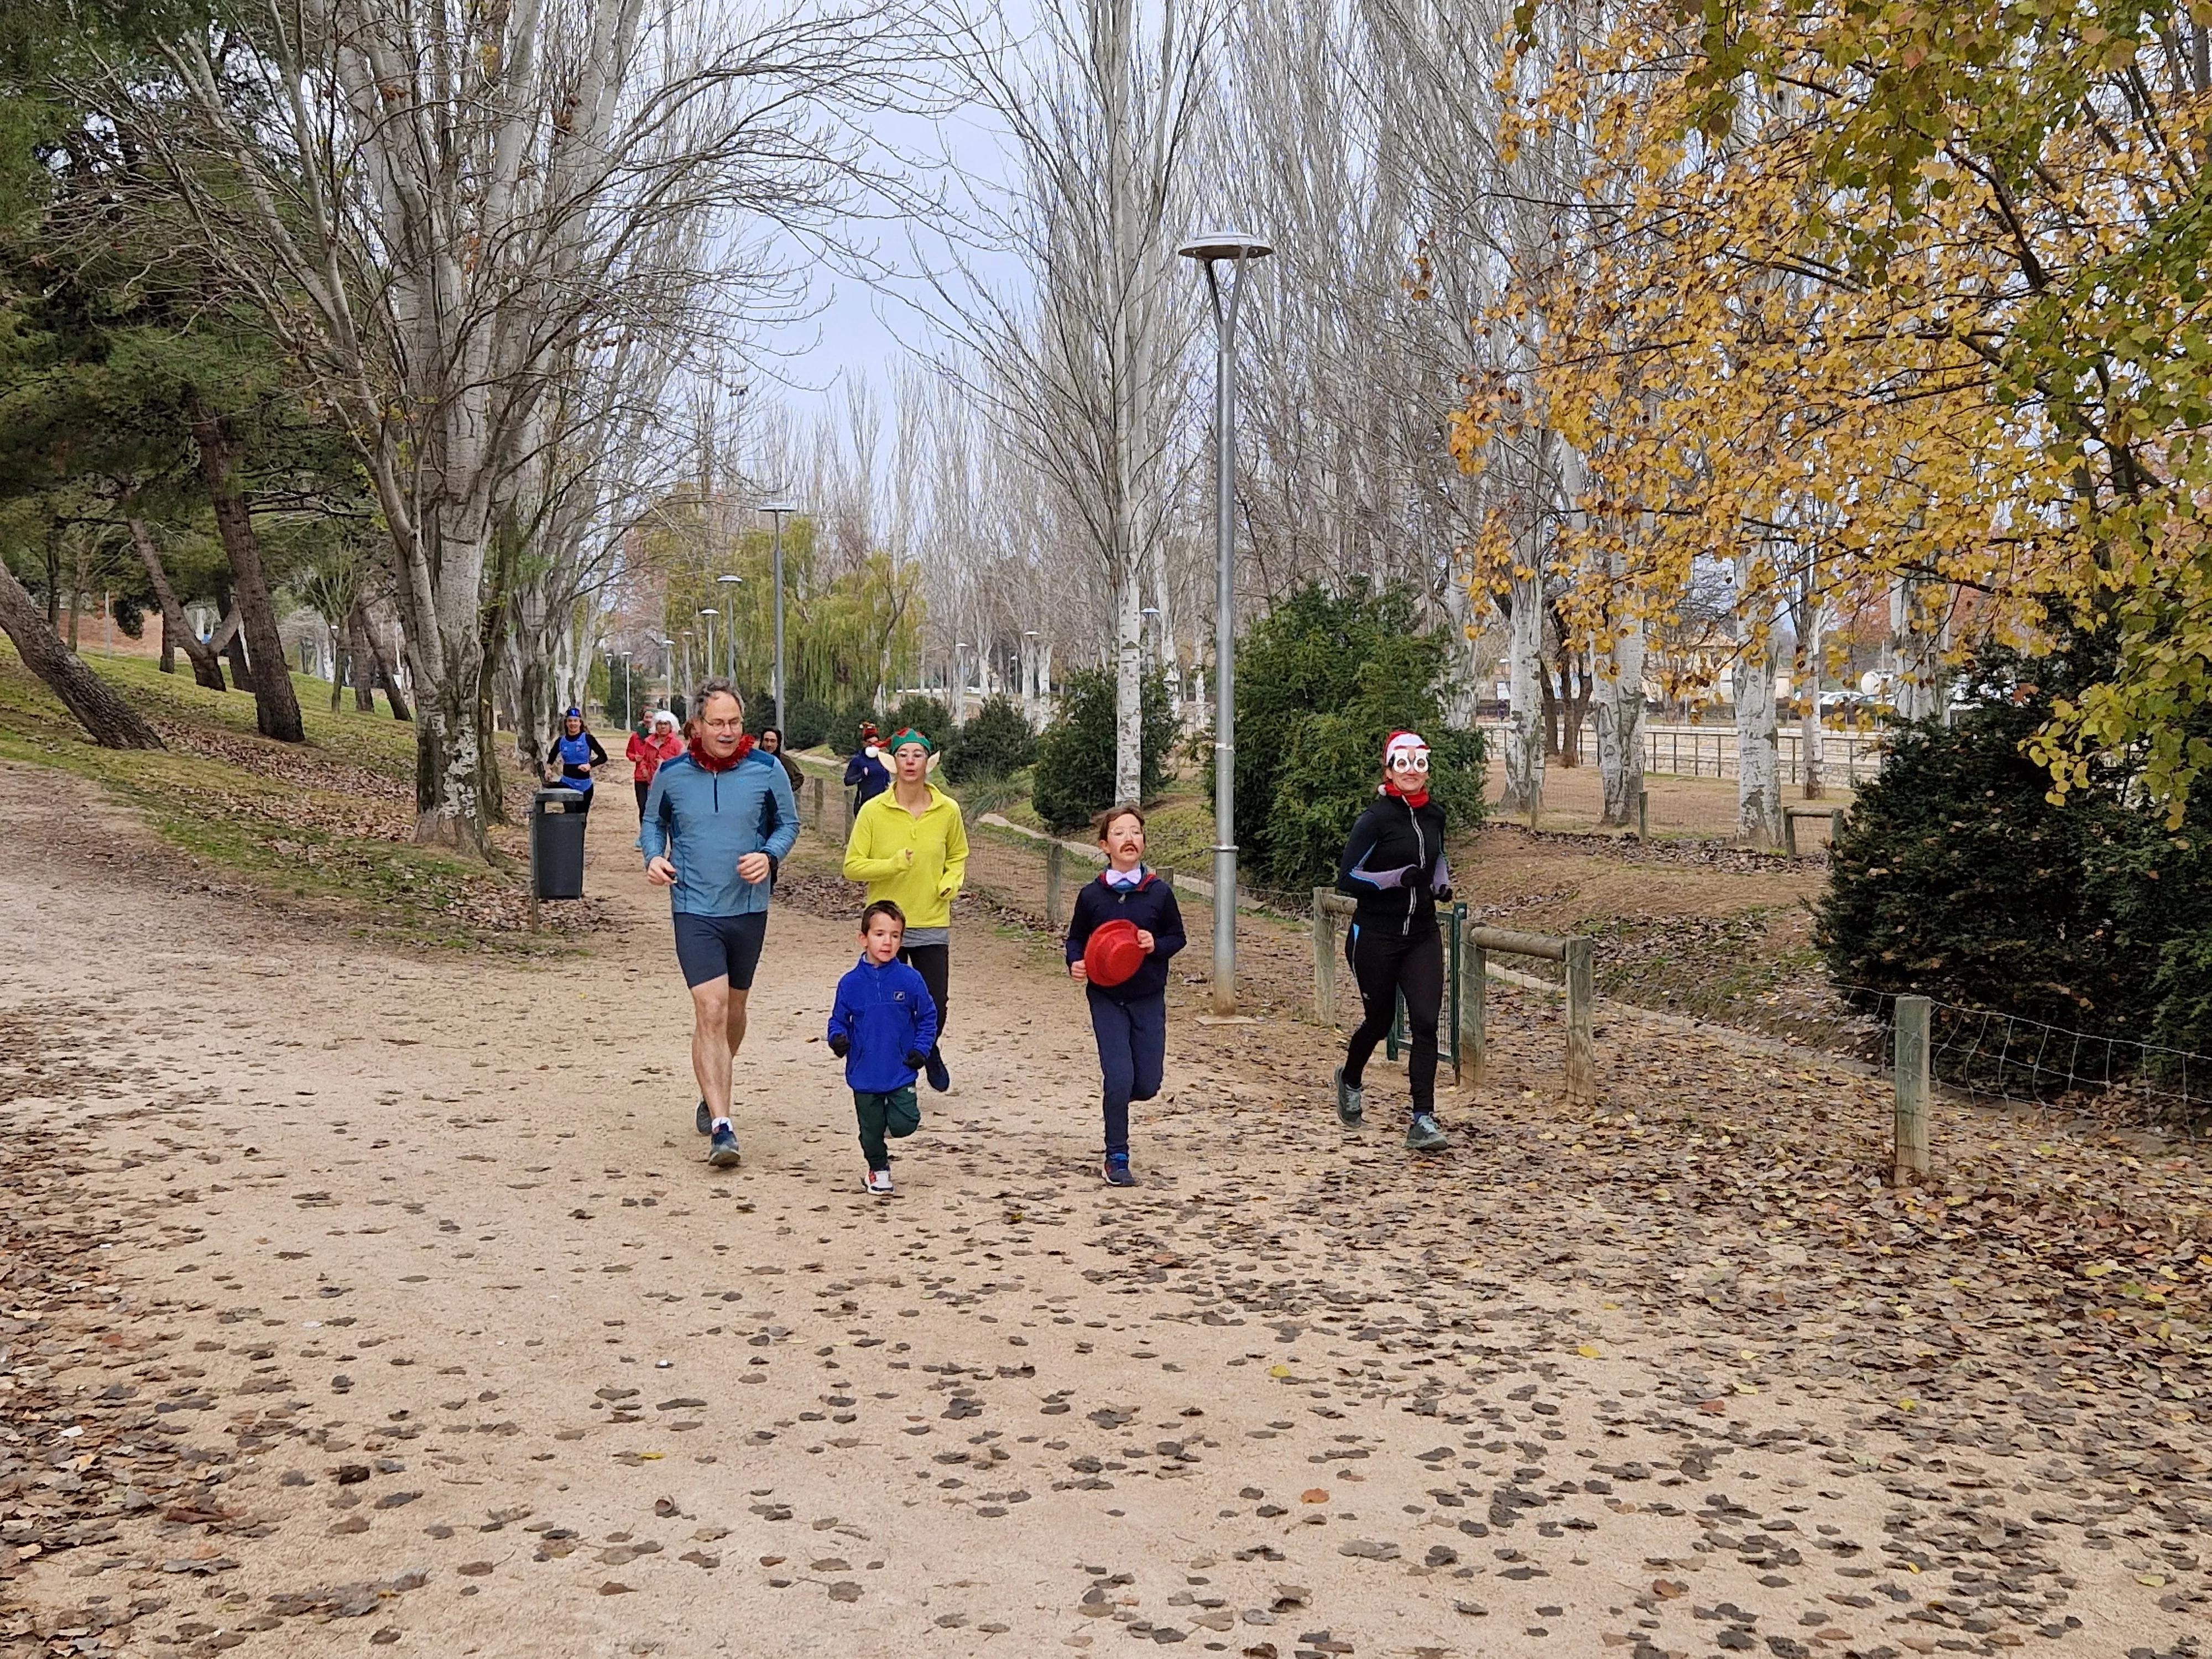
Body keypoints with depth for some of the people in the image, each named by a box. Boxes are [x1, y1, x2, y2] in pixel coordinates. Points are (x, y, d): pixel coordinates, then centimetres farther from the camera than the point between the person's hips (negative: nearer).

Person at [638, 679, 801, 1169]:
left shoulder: (767, 771, -4)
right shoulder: (671, 774, -3)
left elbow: (788, 824, 7)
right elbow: (653, 822, 13)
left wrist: (769, 856, -12)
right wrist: (654, 855, -7)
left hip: (749, 909, 2)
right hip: (694, 911, -2)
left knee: (733, 1010, 17)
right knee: (710, 1011, -15)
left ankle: (712, 1093, 43)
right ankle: (721, 1128, -18)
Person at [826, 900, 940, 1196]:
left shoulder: (910, 980, -7)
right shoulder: (851, 983, -5)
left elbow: (928, 1017, 4)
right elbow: (839, 1019, 6)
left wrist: (921, 1050, -6)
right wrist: (838, 1038, -14)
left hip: (901, 1072, -1)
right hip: (864, 1074, 1)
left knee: (903, 1125, -11)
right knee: (871, 1131, 11)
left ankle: (896, 1111, 23)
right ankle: (878, 1170, 36)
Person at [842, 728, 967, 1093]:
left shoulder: (948, 810, -1)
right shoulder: (873, 811, -8)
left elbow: (957, 856, 17)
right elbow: (852, 867, -5)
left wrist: (950, 882, -2)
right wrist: (893, 864, -19)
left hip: (933, 925, 1)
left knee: (935, 1008, 2)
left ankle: (931, 1051, 36)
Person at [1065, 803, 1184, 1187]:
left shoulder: (1159, 892, -4)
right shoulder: (1091, 895, -5)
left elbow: (1177, 936, 6)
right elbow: (1076, 938, 7)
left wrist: (1156, 946, -14)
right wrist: (1075, 964, -12)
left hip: (1149, 998, 2)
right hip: (1106, 998, -1)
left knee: (1147, 1086, 2)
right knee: (1119, 1078, -10)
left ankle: (1117, 1099, 39)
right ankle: (1117, 1159, 5)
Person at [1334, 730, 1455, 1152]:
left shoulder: (1434, 815, 6)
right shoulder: (1376, 819, -11)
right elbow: (1347, 878, -12)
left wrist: (1442, 882, 6)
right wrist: (1397, 878, -23)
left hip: (1422, 935, 4)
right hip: (1375, 937, -4)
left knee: (1425, 1023, -9)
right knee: (1379, 1021, 11)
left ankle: (1423, 1122, -8)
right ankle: (1350, 1079, 43)